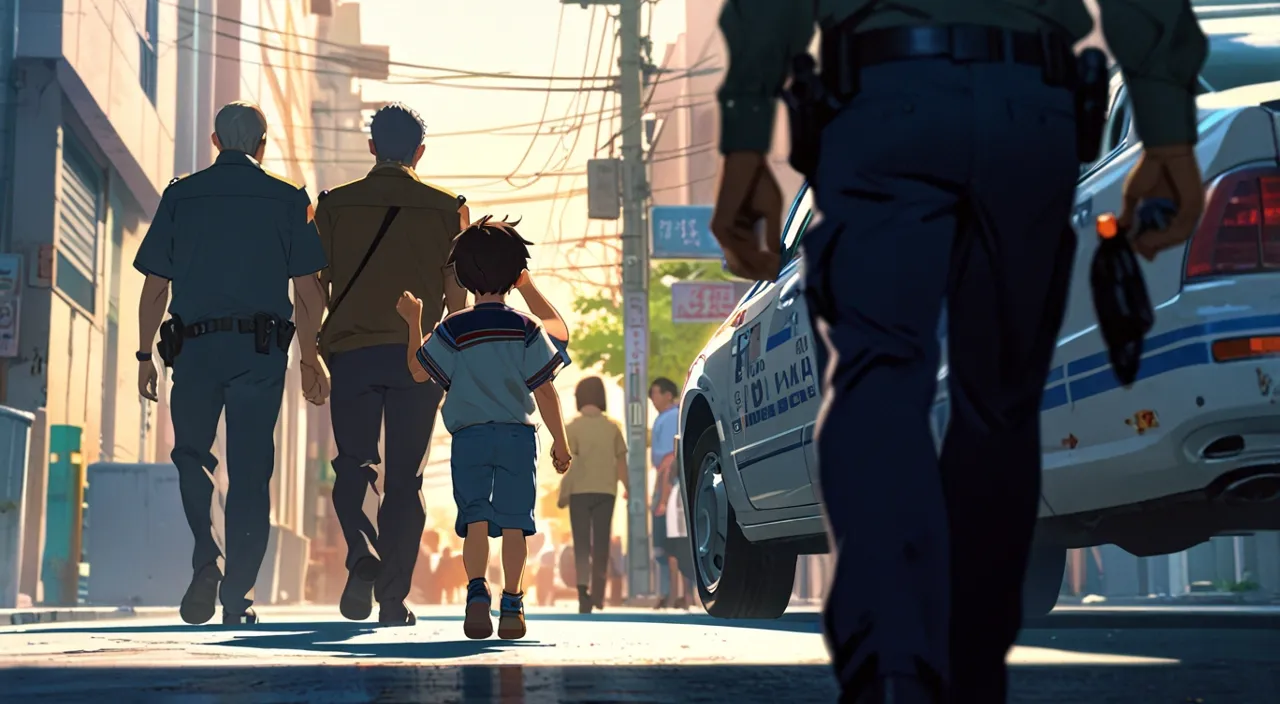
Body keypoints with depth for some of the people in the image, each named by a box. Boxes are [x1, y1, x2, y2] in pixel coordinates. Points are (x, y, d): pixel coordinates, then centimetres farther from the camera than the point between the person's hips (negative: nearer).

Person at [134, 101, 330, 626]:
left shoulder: (180, 195, 6)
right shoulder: (288, 199, 5)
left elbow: (155, 287, 4)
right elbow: (308, 292, 1)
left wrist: (146, 355, 10)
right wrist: (311, 360, 8)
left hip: (194, 346, 1)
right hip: (262, 349, 0)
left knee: (191, 457, 17)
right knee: (250, 472, 4)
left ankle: (206, 560, -3)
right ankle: (237, 597, 3)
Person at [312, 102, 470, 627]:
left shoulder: (335, 204, 6)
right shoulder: (446, 207, 5)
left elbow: (315, 287, 4)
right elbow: (456, 294, 4)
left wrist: (311, 357, 11)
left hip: (350, 352, 0)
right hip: (417, 357, 0)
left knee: (352, 467, 10)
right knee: (404, 479, 5)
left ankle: (364, 555, -16)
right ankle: (393, 598, 3)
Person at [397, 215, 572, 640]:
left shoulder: (453, 330, -4)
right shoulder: (526, 330, -3)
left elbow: (418, 371, 5)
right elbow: (544, 389, -2)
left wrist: (413, 323, 18)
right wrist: (560, 441, 6)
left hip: (470, 436, 0)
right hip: (518, 435, 0)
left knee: (475, 519, 0)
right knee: (513, 523, 5)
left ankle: (477, 591, -18)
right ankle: (511, 604, 7)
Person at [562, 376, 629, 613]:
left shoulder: (573, 427, -5)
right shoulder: (612, 427, 2)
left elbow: (569, 463, -11)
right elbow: (621, 461, 4)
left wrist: (563, 491, -6)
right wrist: (626, 487, 16)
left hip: (580, 491, -2)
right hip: (606, 491, 2)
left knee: (582, 544, 2)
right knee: (601, 543, 11)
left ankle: (584, 594, -13)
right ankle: (598, 594, 14)